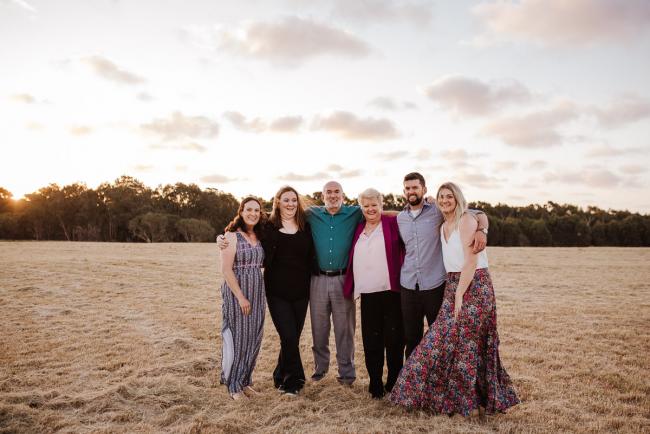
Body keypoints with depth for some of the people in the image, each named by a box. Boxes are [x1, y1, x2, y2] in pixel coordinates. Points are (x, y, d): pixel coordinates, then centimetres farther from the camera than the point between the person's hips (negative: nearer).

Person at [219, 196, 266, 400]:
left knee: (253, 338, 10)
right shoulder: (232, 236, -9)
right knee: (236, 337, 1)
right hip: (236, 293, -6)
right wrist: (241, 297, -16)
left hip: (257, 293, 6)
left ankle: (245, 380, 25)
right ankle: (234, 385, 16)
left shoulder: (259, 236, 9)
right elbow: (226, 269, -14)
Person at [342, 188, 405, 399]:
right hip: (367, 294, 4)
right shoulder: (358, 228, 14)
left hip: (391, 292, -4)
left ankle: (394, 384, 19)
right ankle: (375, 385, 20)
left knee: (394, 340, 4)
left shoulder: (393, 223, 0)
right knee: (371, 342, 7)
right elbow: (352, 260, 20)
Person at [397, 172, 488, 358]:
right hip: (408, 286, 3)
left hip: (435, 285, -3)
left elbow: (478, 214, -2)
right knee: (411, 337, 11)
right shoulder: (400, 218, 10)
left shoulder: (438, 211, -2)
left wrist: (482, 230, -20)